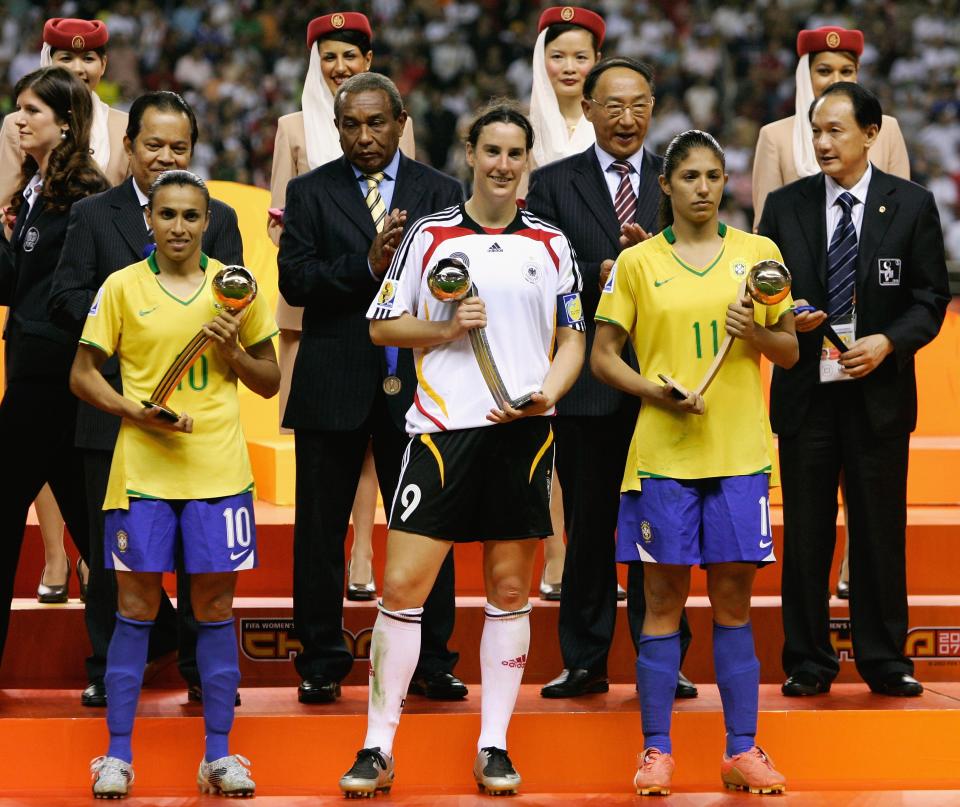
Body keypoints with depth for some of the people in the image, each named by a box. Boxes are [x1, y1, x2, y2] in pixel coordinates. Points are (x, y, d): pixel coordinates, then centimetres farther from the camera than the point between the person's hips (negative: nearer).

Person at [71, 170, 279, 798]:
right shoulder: (121, 288, 1)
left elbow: (271, 382, 11)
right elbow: (83, 374, 5)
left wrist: (234, 352, -9)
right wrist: (136, 411, -10)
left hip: (219, 469, 1)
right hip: (142, 468, -1)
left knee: (216, 607, 3)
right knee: (137, 608, 1)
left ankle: (219, 756, 9)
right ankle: (118, 755, 7)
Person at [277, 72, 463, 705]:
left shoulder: (440, 193, 7)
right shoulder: (310, 193, 4)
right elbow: (295, 280, -8)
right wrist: (368, 265, -19)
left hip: (416, 385, 0)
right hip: (332, 386, 0)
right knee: (320, 532, 4)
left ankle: (432, 663, 12)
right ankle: (322, 663, 13)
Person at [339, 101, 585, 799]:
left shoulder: (551, 244, 10)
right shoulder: (430, 235, 6)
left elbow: (572, 340, 13)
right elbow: (382, 326, 8)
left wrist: (546, 394, -5)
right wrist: (447, 328, -8)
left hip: (522, 430, 2)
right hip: (443, 427, -2)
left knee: (510, 590, 5)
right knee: (403, 586, -7)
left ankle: (494, 746, 13)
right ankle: (378, 748, -1)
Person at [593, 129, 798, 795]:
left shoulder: (759, 253, 7)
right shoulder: (636, 263, 3)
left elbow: (790, 350, 10)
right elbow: (603, 354, 5)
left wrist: (757, 333, -11)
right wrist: (656, 392, -11)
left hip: (740, 453, 1)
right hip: (662, 456, -1)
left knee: (734, 602, 4)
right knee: (664, 602, 1)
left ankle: (743, 751, 10)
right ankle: (656, 751, 7)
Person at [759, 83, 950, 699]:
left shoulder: (912, 205, 2)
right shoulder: (785, 207, 5)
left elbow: (931, 298, 2)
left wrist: (887, 341, -14)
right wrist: (786, 320, -12)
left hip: (879, 392, -1)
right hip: (806, 392, 1)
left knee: (881, 532, 3)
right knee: (806, 534, 4)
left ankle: (885, 661, 13)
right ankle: (808, 662, 12)